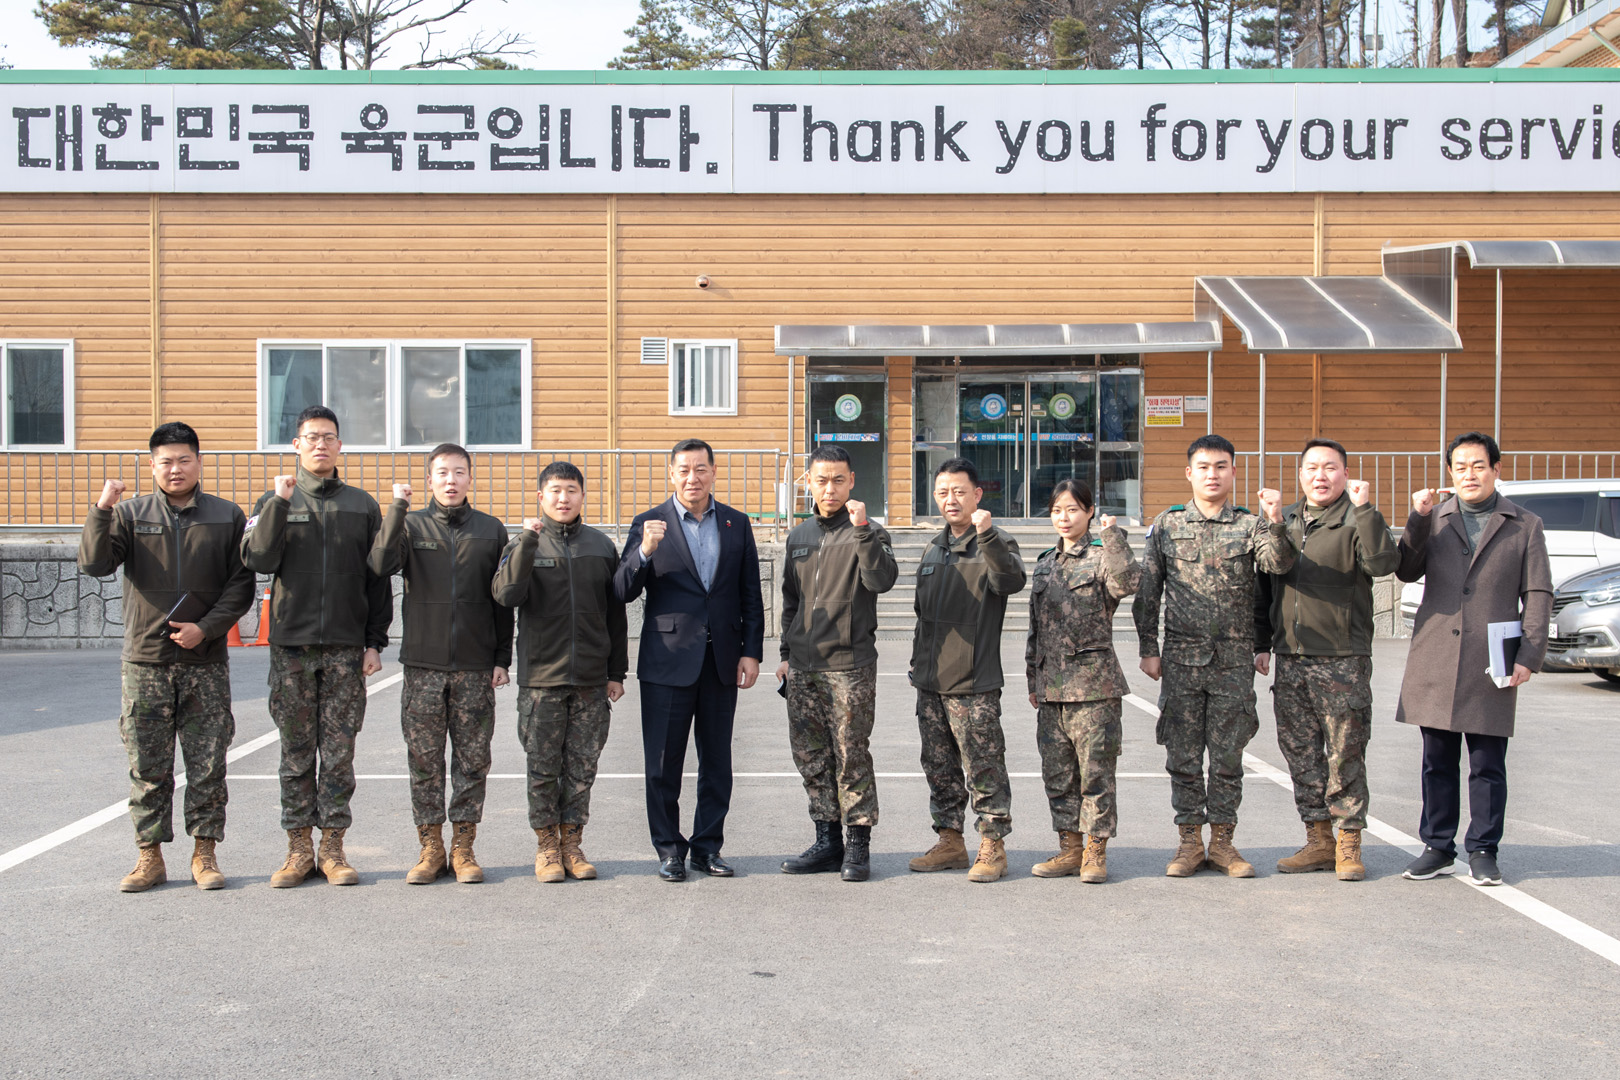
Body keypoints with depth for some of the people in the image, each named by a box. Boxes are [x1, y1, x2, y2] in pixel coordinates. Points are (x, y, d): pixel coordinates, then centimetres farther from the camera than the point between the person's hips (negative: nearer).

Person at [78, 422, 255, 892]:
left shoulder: (226, 517, 7)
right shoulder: (131, 514, 8)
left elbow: (241, 586, 4)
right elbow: (94, 563, -4)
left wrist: (205, 627, -9)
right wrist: (101, 511, -17)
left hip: (206, 663, 0)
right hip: (145, 663, 0)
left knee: (208, 765, 1)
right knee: (148, 768, 4)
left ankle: (204, 854, 11)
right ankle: (150, 857, 13)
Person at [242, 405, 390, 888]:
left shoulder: (362, 506, 10)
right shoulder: (275, 500, 7)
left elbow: (378, 580, 9)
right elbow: (258, 559, -9)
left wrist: (375, 642, 2)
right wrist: (279, 503, -16)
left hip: (346, 648, 0)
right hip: (291, 646, 0)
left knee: (339, 753, 2)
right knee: (297, 752, 4)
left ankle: (333, 848, 10)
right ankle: (299, 849, 12)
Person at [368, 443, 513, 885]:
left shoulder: (491, 530, 8)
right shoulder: (411, 525, 6)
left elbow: (503, 600, 9)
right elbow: (381, 564, -14)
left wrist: (502, 658, 4)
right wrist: (397, 508, -18)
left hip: (476, 666, 0)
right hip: (423, 663, 0)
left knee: (472, 760, 3)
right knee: (424, 759, 3)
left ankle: (463, 848, 13)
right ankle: (431, 847, 13)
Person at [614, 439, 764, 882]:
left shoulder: (737, 524, 8)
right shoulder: (649, 524, 0)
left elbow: (750, 595, 10)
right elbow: (623, 592, -6)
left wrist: (751, 652, 3)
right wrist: (645, 551, -23)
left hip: (721, 661, 3)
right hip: (668, 661, -2)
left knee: (717, 762, 8)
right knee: (664, 762, 3)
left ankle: (707, 846, 19)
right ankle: (669, 849, 15)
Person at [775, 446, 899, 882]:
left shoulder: (867, 532, -2)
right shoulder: (799, 537, 15)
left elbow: (882, 580, -20)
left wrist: (862, 529, -26)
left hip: (850, 665, -6)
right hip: (803, 666, 6)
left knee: (851, 756, -4)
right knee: (811, 756, 8)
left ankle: (858, 845, 5)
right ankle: (828, 841, 17)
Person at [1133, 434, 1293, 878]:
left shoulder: (1250, 525, 4)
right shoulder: (1166, 526, 6)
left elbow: (1278, 565, -15)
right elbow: (1147, 592, 8)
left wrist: (1274, 524, -32)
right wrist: (1149, 649, 4)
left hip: (1234, 661, -1)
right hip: (1181, 658, 1)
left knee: (1228, 755, 5)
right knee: (1183, 755, 4)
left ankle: (1222, 841, 15)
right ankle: (1190, 841, 14)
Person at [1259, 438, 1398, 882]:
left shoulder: (1356, 521, -2)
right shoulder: (1284, 521, 15)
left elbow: (1382, 563, -22)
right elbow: (1266, 585, 21)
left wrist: (1364, 508, -25)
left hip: (1343, 661, -5)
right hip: (1290, 659, 6)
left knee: (1346, 754, -2)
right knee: (1301, 753, 8)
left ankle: (1348, 845, 8)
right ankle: (1318, 840, 18)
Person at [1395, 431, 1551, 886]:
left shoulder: (1525, 526, 8)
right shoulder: (1434, 520, 13)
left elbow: (1538, 595, 4)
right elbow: (1406, 571, 1)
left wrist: (1529, 656, -6)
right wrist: (1417, 520, -9)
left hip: (1491, 664, -2)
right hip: (1434, 660, 2)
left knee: (1488, 765, 3)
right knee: (1437, 762, 8)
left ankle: (1483, 850, 14)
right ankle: (1438, 847, 17)